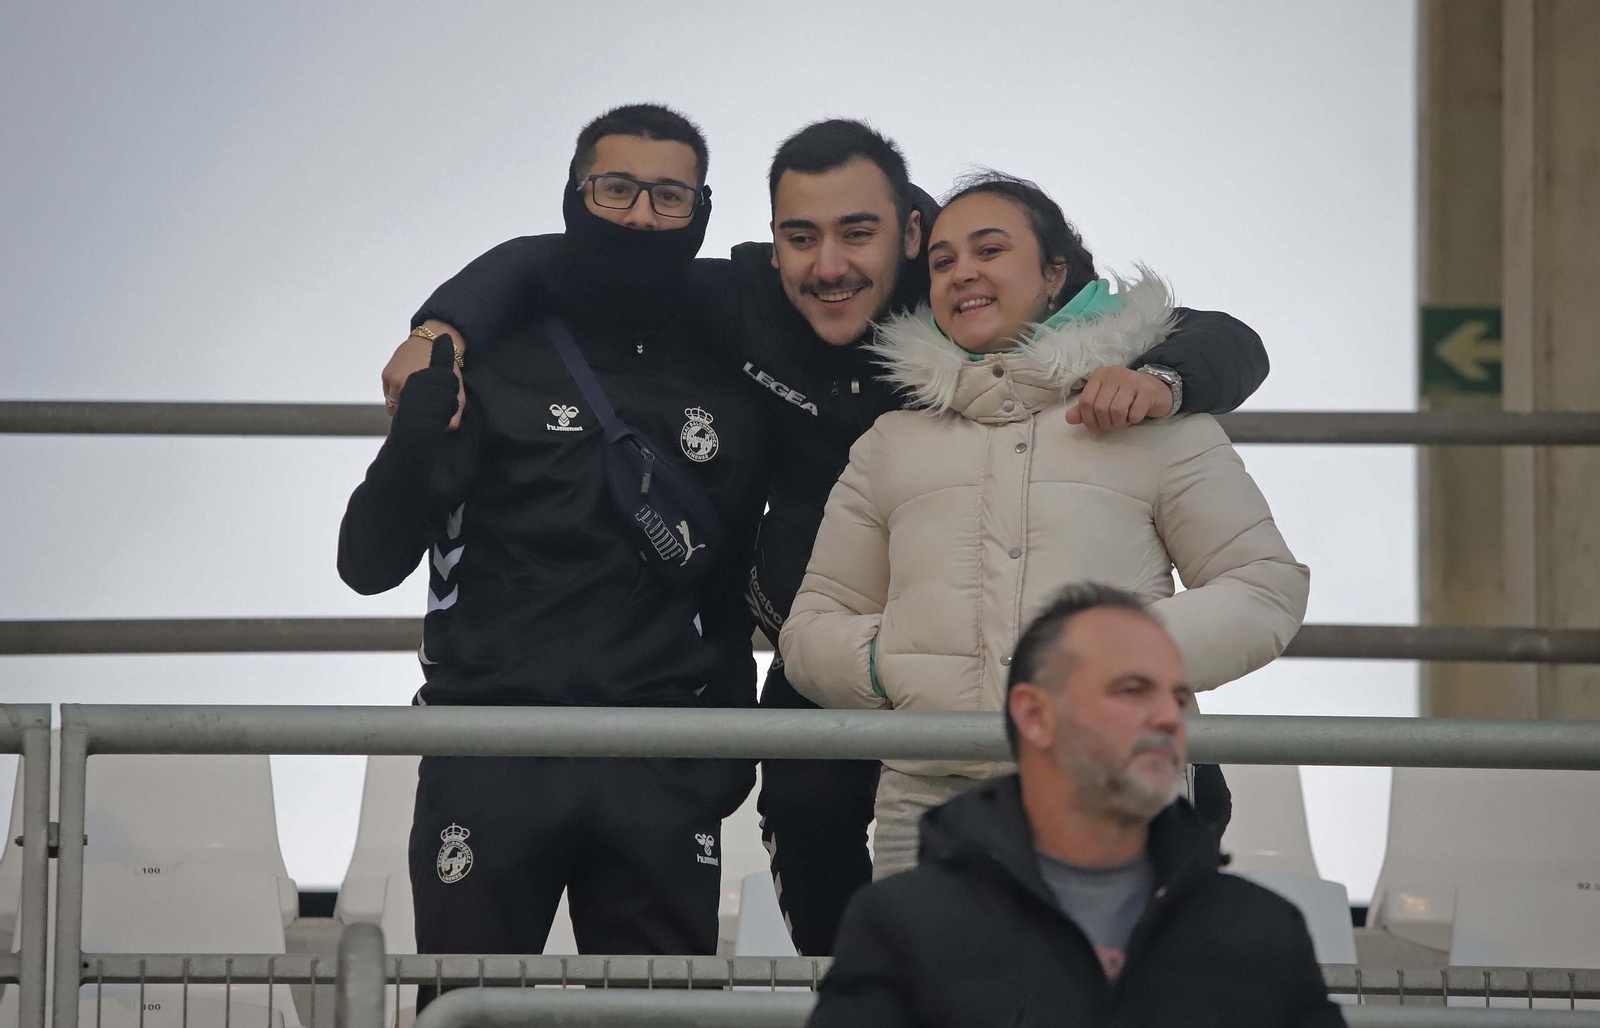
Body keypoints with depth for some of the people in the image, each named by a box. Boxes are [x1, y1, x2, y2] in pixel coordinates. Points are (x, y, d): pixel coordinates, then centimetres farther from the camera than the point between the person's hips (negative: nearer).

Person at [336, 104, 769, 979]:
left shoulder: (729, 388, 10)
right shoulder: (496, 363, 1)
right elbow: (368, 563, -3)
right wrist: (416, 438, -19)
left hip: (661, 774, 2)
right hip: (491, 758, -2)